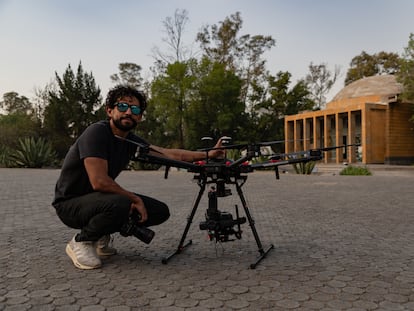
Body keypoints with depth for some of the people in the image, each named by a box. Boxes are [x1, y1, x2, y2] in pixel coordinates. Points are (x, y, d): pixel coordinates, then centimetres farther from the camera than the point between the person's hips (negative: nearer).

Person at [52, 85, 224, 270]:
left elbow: (169, 154, -1)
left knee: (160, 211, -2)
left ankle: (101, 236, 11)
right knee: (120, 204, -38)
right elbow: (99, 181, -31)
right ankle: (80, 242, -8)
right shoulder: (97, 133, -23)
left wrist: (207, 154, -7)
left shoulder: (131, 140, 0)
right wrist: (135, 199, -20)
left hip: (100, 198, 8)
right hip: (70, 204, -7)